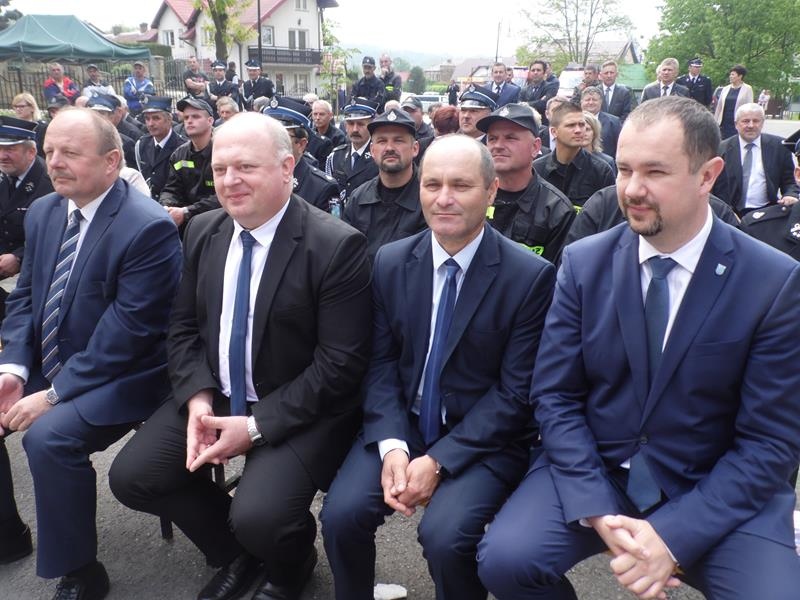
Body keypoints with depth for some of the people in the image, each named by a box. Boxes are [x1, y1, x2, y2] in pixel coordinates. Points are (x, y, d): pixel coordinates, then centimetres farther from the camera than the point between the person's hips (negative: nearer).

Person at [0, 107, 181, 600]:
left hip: (118, 378, -8)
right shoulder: (43, 212, 5)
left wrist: (54, 394, -21)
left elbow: (127, 331, -23)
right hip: (44, 368, 8)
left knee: (49, 436, -28)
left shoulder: (148, 227, -20)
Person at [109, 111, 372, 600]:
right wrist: (198, 396, -10)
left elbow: (342, 361, -19)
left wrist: (257, 425, -21)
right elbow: (184, 326, 8)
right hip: (214, 396, 7)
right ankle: (236, 552, 22)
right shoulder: (203, 231, 2)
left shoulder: (337, 245, -19)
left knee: (258, 517, -25)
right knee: (131, 475, -3)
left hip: (300, 410, -6)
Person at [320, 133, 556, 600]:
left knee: (445, 534, -25)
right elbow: (381, 363, 2)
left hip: (484, 436, -3)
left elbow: (515, 390, -11)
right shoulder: (391, 262, 0)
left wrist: (438, 460, -18)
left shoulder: (531, 276, -12)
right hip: (403, 422, 3)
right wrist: (391, 445, -14)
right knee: (341, 512, -16)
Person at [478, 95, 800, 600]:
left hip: (720, 493, 0)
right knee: (505, 559, -20)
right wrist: (599, 514, -16)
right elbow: (555, 396, -3)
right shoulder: (583, 262, -4)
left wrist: (674, 537, -18)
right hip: (594, 470, 1)